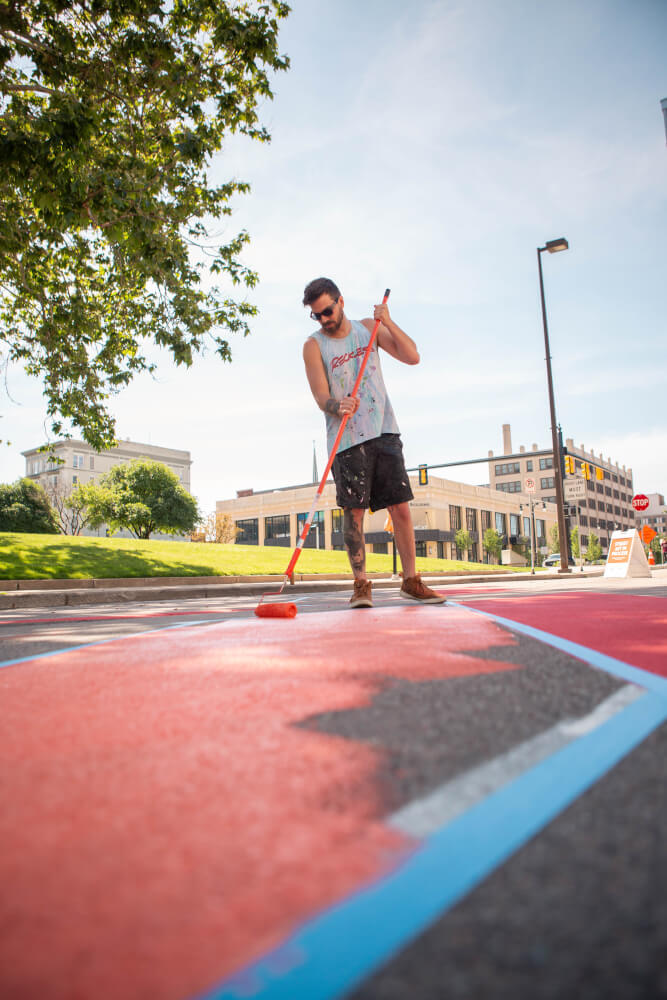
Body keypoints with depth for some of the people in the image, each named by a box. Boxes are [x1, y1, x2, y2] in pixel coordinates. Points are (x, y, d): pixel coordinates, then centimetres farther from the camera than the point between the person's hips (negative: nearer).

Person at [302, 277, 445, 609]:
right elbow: (321, 396, -9)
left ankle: (411, 581, 10)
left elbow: (412, 357, 4)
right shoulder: (313, 345, 1)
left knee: (401, 508, 0)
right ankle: (361, 584, 5)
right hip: (347, 440, -2)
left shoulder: (368, 328, 11)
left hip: (384, 432, 3)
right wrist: (338, 405, -31)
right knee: (354, 511, -6)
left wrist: (388, 321, -6)